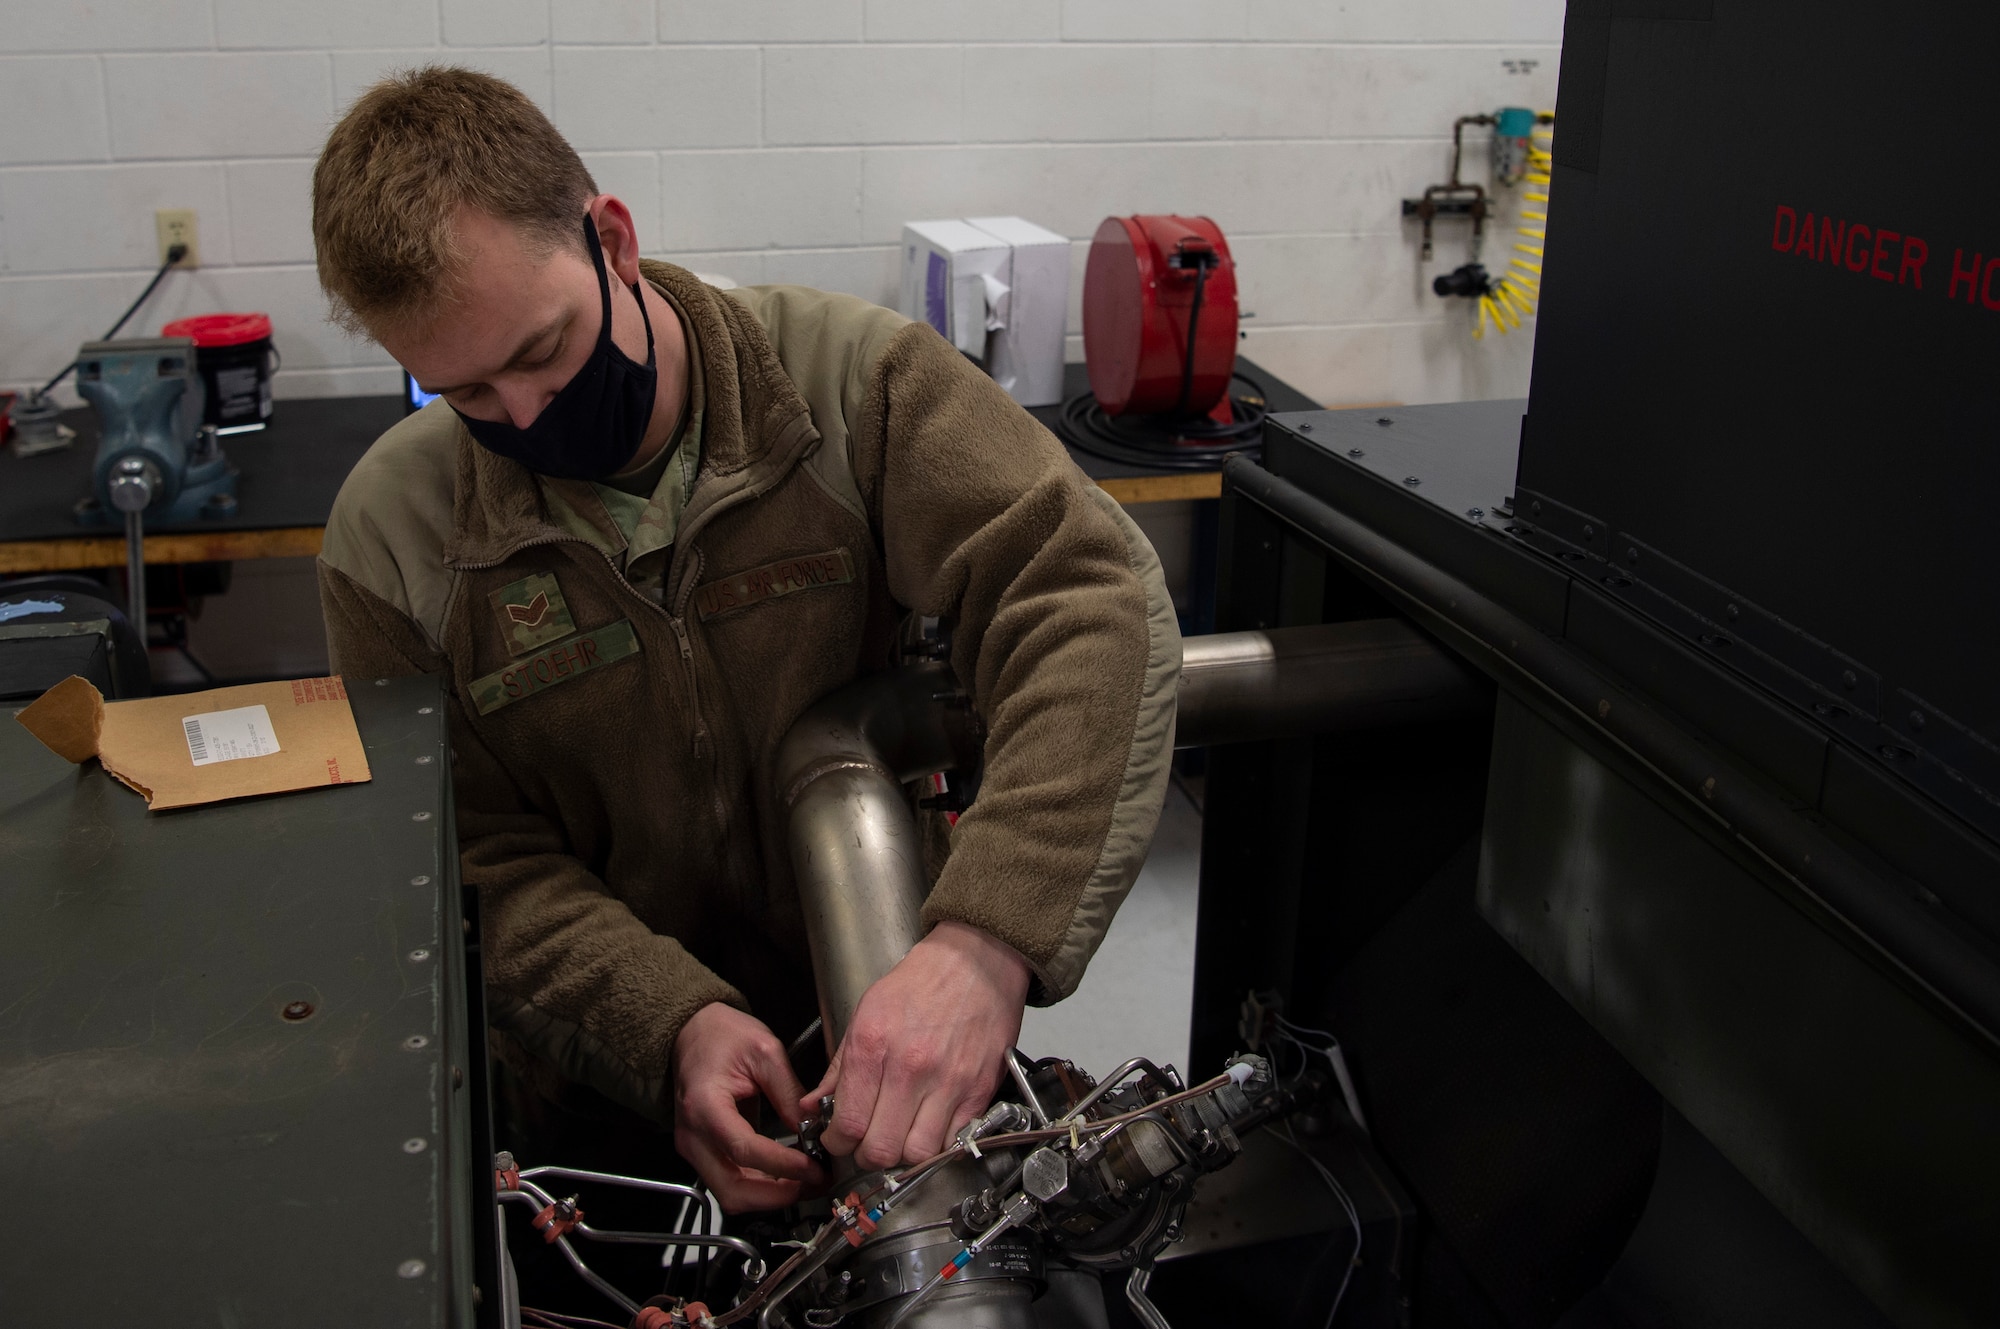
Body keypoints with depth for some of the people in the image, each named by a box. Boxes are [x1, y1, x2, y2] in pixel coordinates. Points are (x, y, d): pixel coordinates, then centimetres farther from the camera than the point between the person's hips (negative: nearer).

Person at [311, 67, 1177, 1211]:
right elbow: (483, 864, -5)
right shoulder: (392, 535, -6)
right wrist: (667, 1028, -25)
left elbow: (1092, 599, -23)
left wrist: (988, 942, -38)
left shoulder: (849, 377, -11)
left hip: (889, 1053, 0)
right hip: (607, 1094, 1)